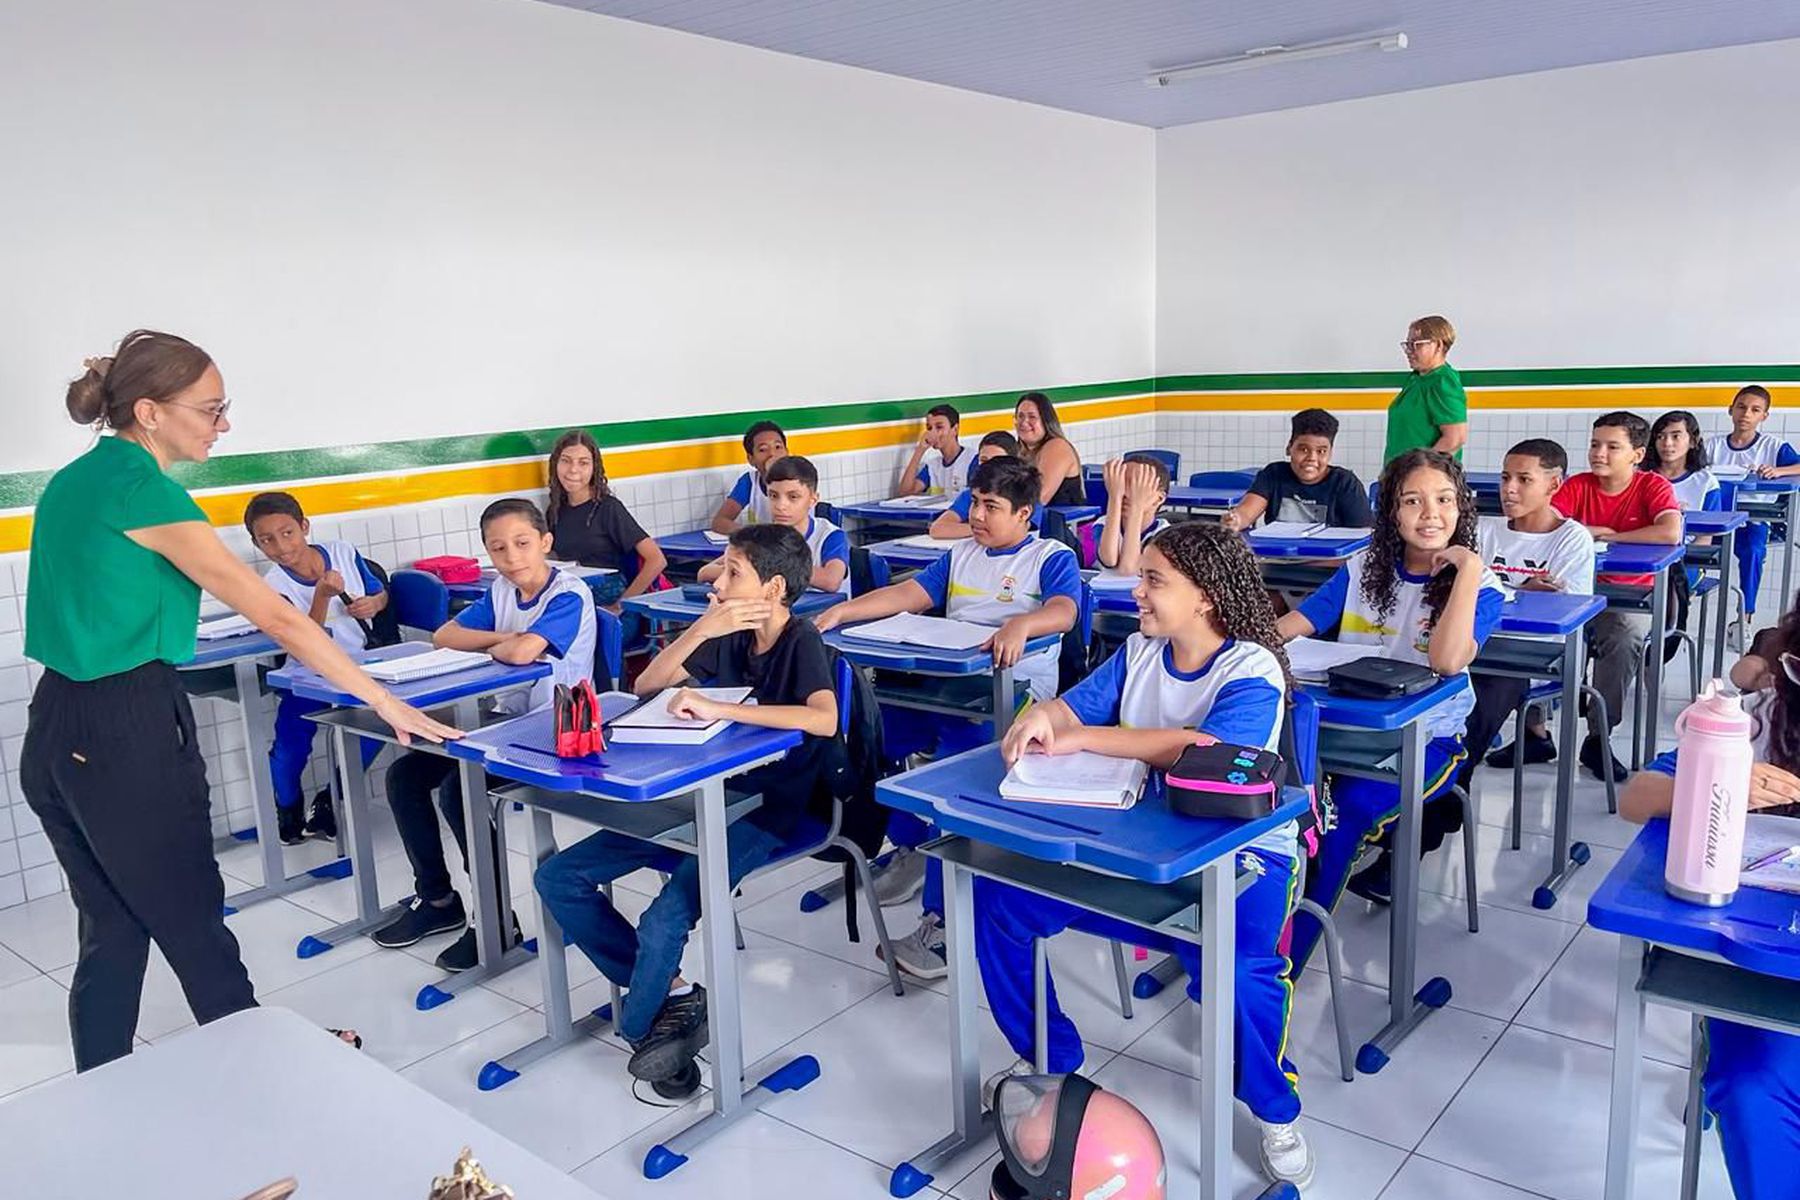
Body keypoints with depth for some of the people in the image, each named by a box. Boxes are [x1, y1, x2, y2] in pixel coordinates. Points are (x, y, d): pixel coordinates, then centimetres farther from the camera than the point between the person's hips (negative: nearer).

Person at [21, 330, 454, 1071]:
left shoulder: (74, 481, 11)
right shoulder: (141, 489, -16)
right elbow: (274, 616, -20)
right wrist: (386, 702, -18)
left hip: (56, 730, 8)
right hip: (127, 733, -8)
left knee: (112, 932, 16)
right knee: (192, 924, 9)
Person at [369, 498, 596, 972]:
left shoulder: (570, 595, -19)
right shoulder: (502, 590, 6)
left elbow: (521, 652, -33)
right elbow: (443, 636, 3)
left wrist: (491, 645, -10)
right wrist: (502, 638, -12)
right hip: (507, 719, 9)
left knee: (457, 789, -26)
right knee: (404, 776, 1)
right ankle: (437, 898, 16)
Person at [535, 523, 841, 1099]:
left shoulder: (801, 642, -13)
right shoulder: (729, 637, 7)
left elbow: (825, 719, -33)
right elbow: (645, 686, 5)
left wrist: (717, 708, -33)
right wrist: (701, 631, -10)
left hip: (765, 810, -8)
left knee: (664, 922, -29)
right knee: (558, 877, 1)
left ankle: (639, 1026, 5)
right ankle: (673, 994, 4)